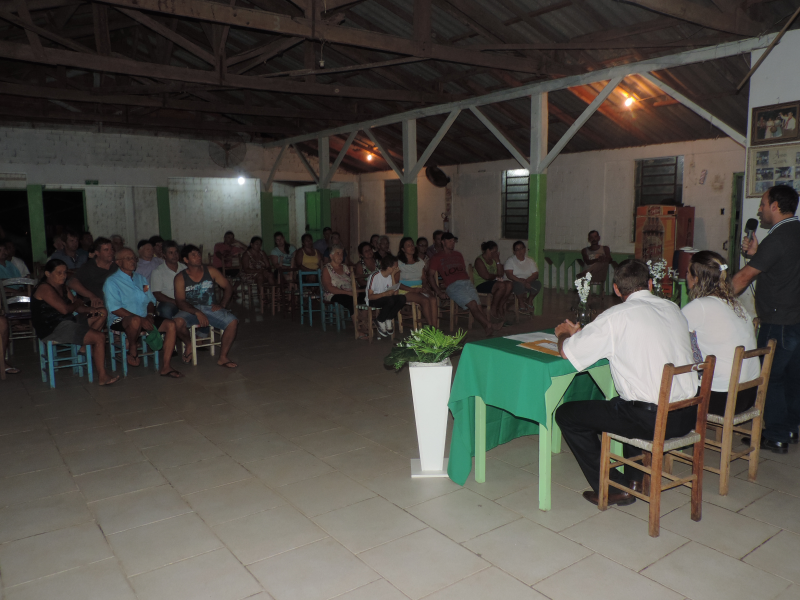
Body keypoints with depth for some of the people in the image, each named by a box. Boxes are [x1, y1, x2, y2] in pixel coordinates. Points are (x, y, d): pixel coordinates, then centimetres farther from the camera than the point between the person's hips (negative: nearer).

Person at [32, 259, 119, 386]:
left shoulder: (62, 288, 17)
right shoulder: (44, 288, -13)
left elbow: (77, 308, 14)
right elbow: (64, 309, -23)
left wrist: (90, 310, -8)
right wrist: (77, 303, -1)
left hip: (66, 324, 10)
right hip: (53, 330, -10)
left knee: (102, 313, 9)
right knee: (99, 338, -19)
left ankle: (86, 346, -2)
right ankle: (102, 377, -13)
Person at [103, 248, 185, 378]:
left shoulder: (140, 278, 19)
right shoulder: (111, 282, -2)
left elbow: (151, 300, 19)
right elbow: (115, 309, -13)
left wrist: (150, 315, -5)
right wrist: (141, 319, -20)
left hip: (145, 319, 7)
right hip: (121, 320, -6)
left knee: (171, 324, -15)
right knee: (135, 321, -41)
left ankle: (166, 367, -16)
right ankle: (132, 350, -11)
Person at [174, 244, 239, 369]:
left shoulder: (211, 271, 7)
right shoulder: (180, 278, 1)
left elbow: (228, 288, 11)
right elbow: (181, 302, -8)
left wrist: (222, 305, -6)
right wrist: (197, 313, -23)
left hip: (210, 308, 2)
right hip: (190, 310, -1)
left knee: (233, 321, -25)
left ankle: (223, 357, -15)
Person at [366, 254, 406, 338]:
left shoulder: (390, 276, 4)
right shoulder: (374, 276, -18)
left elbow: (395, 293, -8)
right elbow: (370, 296, -20)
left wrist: (393, 276, -10)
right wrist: (385, 294, -34)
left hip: (385, 298, 6)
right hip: (372, 301, -6)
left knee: (402, 298, -20)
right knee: (390, 300, -36)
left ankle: (388, 320, -7)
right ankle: (380, 322, -13)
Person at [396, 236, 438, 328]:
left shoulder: (420, 262, 17)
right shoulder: (399, 263, 2)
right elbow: (396, 282, -3)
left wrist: (424, 286, -5)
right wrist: (413, 290, -14)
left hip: (420, 289, 4)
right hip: (406, 290, -4)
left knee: (433, 299, -29)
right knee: (425, 300, -32)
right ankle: (430, 327, -27)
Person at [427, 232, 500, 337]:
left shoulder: (458, 255, 30)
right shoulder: (437, 257, 13)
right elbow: (430, 275, 6)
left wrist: (469, 283, 12)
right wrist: (438, 292, -4)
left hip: (467, 283, 5)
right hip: (453, 285, -5)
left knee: (478, 306, -19)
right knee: (472, 304, -26)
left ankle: (487, 328, -33)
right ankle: (489, 326, -35)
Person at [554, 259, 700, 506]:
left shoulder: (616, 317, -12)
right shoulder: (673, 309, 9)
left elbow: (567, 351, -9)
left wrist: (564, 334, 16)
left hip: (652, 420, -7)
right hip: (687, 416, 8)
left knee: (567, 414, 7)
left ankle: (614, 488, 14)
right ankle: (635, 478, 35)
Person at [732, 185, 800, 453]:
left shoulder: (777, 239, -18)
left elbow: (744, 277, -15)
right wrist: (755, 254, 6)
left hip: (778, 323, -9)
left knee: (769, 377, 0)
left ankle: (777, 437, 7)